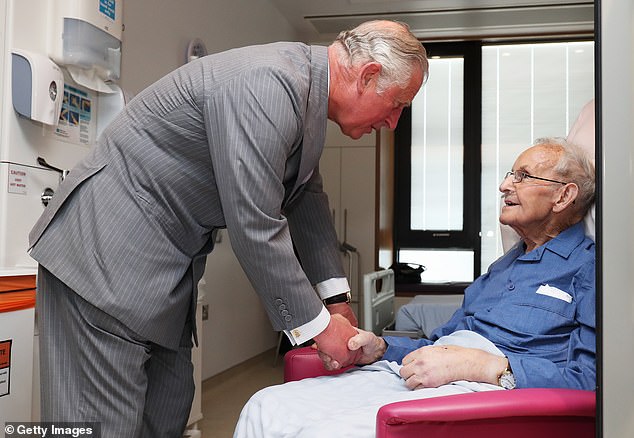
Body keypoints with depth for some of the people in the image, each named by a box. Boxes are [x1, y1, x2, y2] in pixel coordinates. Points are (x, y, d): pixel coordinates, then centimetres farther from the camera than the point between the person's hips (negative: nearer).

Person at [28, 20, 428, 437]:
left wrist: (336, 298, 15)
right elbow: (255, 227, -26)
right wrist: (319, 324, -14)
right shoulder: (268, 86, -25)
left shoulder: (304, 86, 8)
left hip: (169, 259, 10)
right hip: (109, 251, -10)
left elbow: (305, 198, 16)